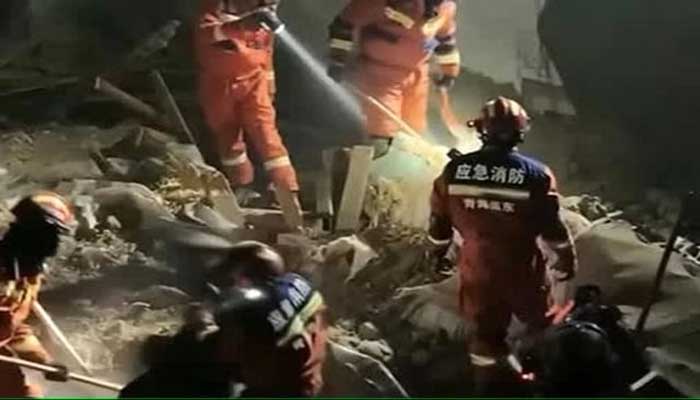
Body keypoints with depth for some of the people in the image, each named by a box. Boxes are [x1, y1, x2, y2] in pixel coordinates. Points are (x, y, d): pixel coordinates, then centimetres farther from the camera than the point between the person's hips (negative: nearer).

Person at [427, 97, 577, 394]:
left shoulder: (455, 170, -10)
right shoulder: (536, 176, -19)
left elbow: (439, 219, 2)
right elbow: (553, 229, -14)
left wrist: (438, 253, 20)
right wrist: (565, 265, 1)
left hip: (476, 270, 3)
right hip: (522, 271, -2)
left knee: (485, 331, 20)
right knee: (540, 325, 22)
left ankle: (485, 390, 31)